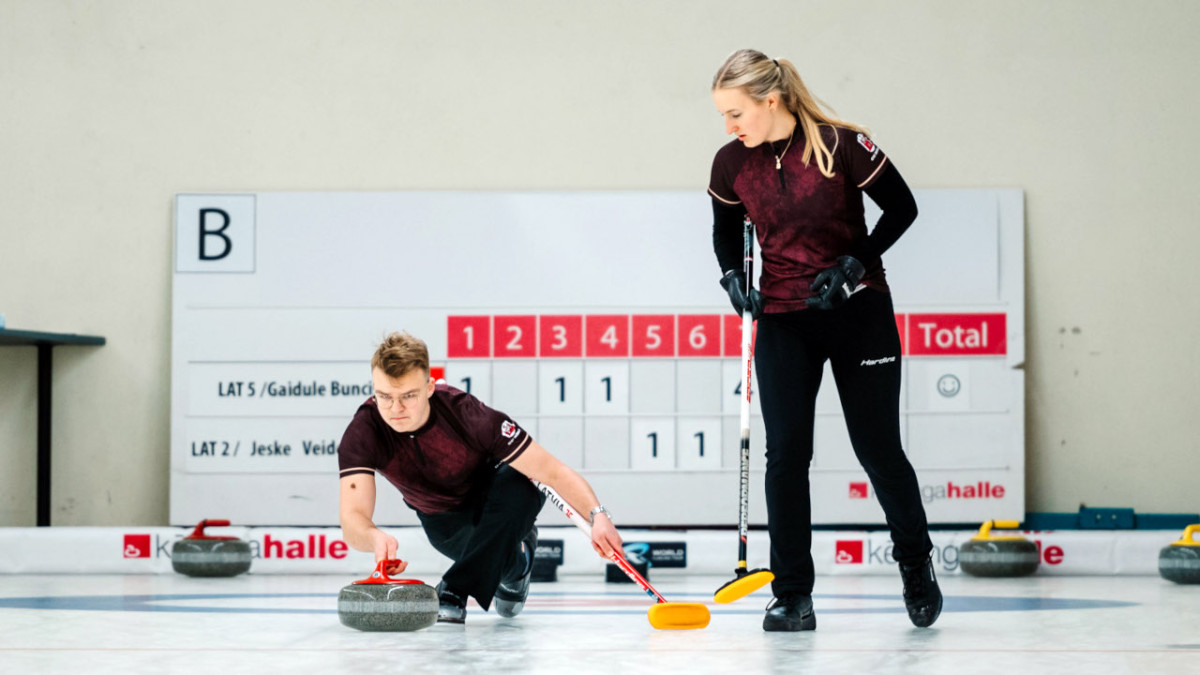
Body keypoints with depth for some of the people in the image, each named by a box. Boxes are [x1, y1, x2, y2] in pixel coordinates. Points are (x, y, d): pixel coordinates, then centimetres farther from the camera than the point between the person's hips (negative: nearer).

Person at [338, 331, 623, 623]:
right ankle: (517, 561, 19)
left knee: (517, 486, -34)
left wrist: (597, 515, -52)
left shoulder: (466, 413, -36)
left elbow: (552, 471, -35)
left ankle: (456, 590, -22)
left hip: (496, 503, -3)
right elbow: (353, 518, -39)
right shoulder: (364, 432, -29)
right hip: (442, 520, 4)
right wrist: (374, 537, -64)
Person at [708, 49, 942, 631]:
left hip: (859, 313, -3)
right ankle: (792, 596, 2)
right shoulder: (731, 164, -4)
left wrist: (854, 263, -15)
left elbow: (901, 207, -6)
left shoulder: (843, 145, -16)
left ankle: (916, 563, 28)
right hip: (783, 323, 3)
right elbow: (725, 230, 14)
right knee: (785, 452, -5)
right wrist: (732, 277, -4)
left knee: (877, 447, 4)